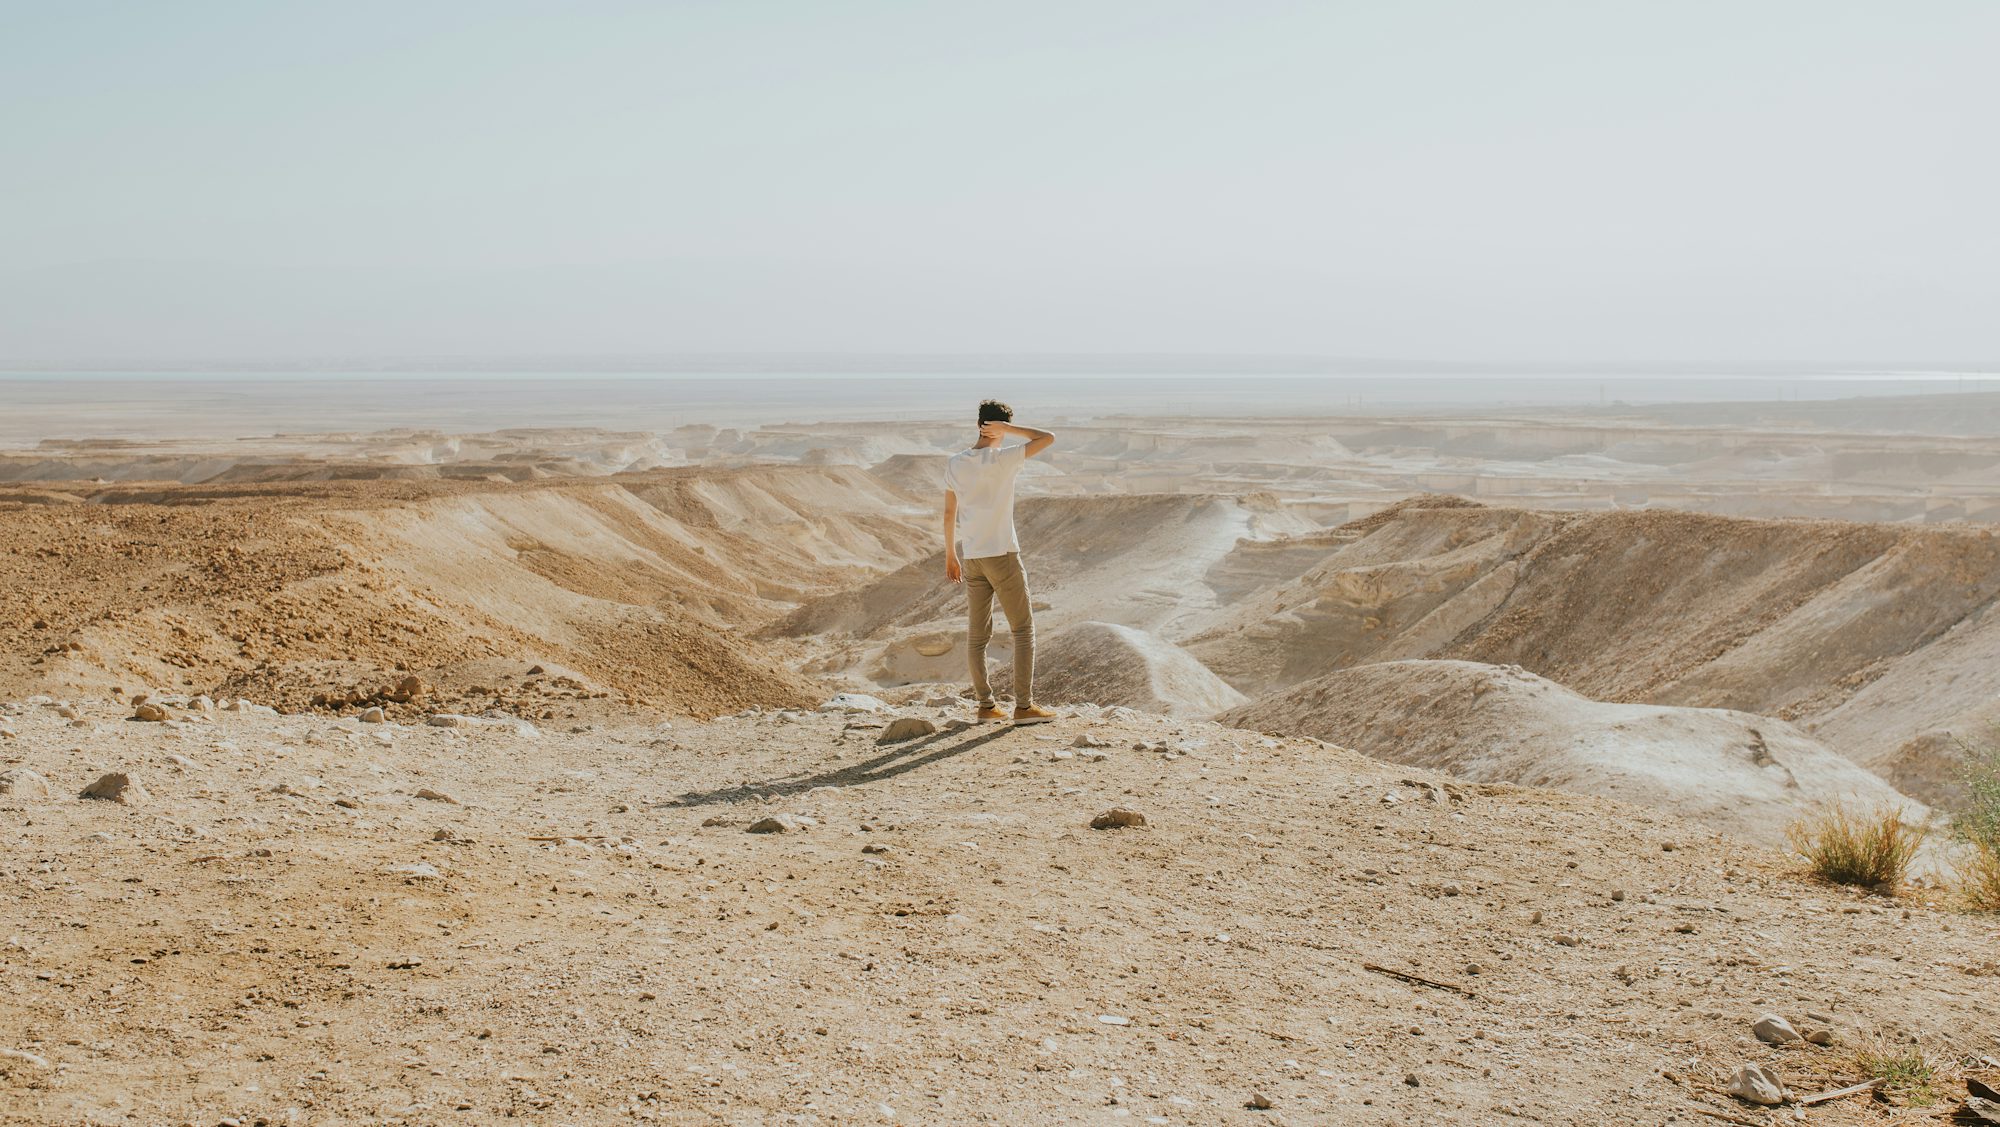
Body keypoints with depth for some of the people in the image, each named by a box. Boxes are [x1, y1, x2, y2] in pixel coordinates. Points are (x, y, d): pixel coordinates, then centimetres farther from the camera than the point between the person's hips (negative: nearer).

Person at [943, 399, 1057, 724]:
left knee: (977, 634, 9)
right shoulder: (1004, 459, -12)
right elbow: (1048, 438, -8)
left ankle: (986, 705, 12)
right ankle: (1024, 706, 0)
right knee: (1023, 629, 3)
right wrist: (1008, 428, -7)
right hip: (1002, 555, -5)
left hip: (970, 559, 5)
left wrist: (950, 555, 17)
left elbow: (949, 513, 9)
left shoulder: (954, 464, 3)